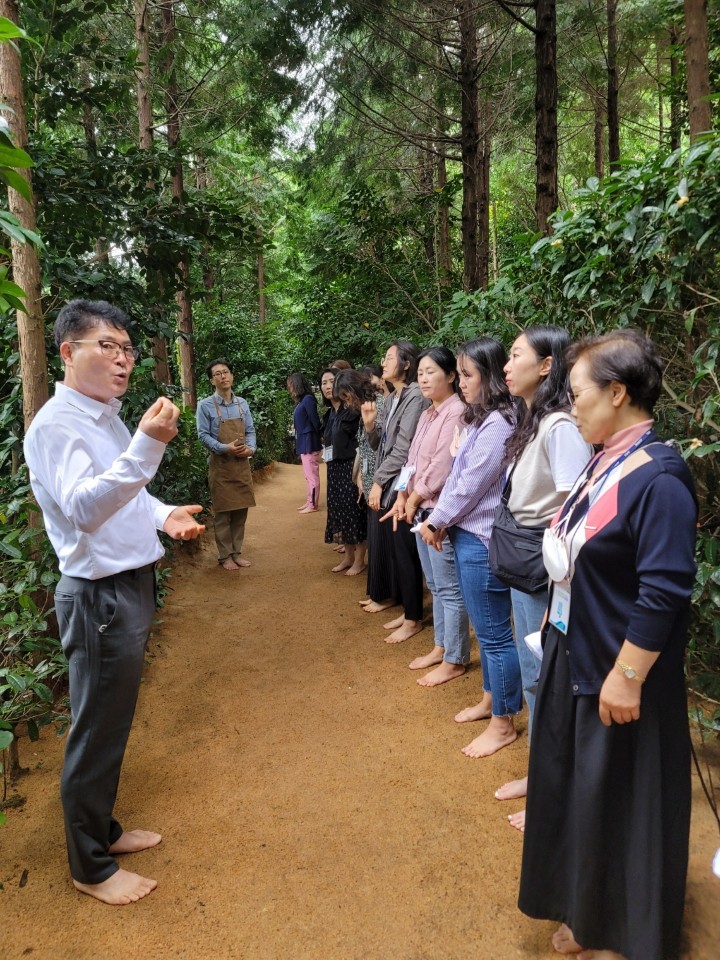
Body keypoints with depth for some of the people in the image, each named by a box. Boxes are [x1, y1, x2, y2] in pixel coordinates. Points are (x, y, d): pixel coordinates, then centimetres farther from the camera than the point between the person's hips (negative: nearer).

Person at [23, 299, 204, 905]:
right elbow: (83, 508, -32)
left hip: (133, 585, 9)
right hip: (100, 596, -9)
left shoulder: (108, 417, 10)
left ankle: (102, 829, 42)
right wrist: (146, 448, -43)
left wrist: (163, 514, 4)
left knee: (113, 725, 22)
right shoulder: (56, 424, -18)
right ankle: (91, 867, 27)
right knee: (97, 733, 7)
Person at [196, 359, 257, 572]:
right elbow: (203, 435, -9)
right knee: (223, 511, 1)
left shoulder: (242, 404, 8)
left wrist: (251, 448, -9)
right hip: (221, 465, -4)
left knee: (241, 510, 9)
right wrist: (225, 448, -21)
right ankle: (225, 555, 11)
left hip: (242, 464, 4)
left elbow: (250, 431, 10)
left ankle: (237, 552, 21)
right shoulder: (205, 405, -6)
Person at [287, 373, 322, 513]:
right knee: (308, 476, 14)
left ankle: (313, 505, 2)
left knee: (312, 476, -3)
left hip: (309, 443, -9)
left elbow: (316, 422, -14)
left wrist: (318, 439, -6)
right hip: (303, 443, 9)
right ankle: (309, 502, 22)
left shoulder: (308, 399, -13)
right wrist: (298, 445, 12)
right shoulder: (300, 401, 14)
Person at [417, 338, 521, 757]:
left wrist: (437, 522, -4)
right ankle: (491, 698, 37)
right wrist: (440, 521, 4)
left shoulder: (498, 424, -18)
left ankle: (503, 723, 17)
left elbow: (471, 485, -17)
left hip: (483, 541, -10)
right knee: (486, 628, 21)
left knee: (495, 633, 3)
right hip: (466, 534, 10)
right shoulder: (481, 420, 11)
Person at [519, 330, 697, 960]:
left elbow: (664, 594, -24)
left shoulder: (657, 478, -23)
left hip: (616, 673, -9)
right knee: (580, 789, 22)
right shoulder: (605, 462, 3)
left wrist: (626, 678, -21)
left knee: (621, 803, 12)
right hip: (575, 657, 9)